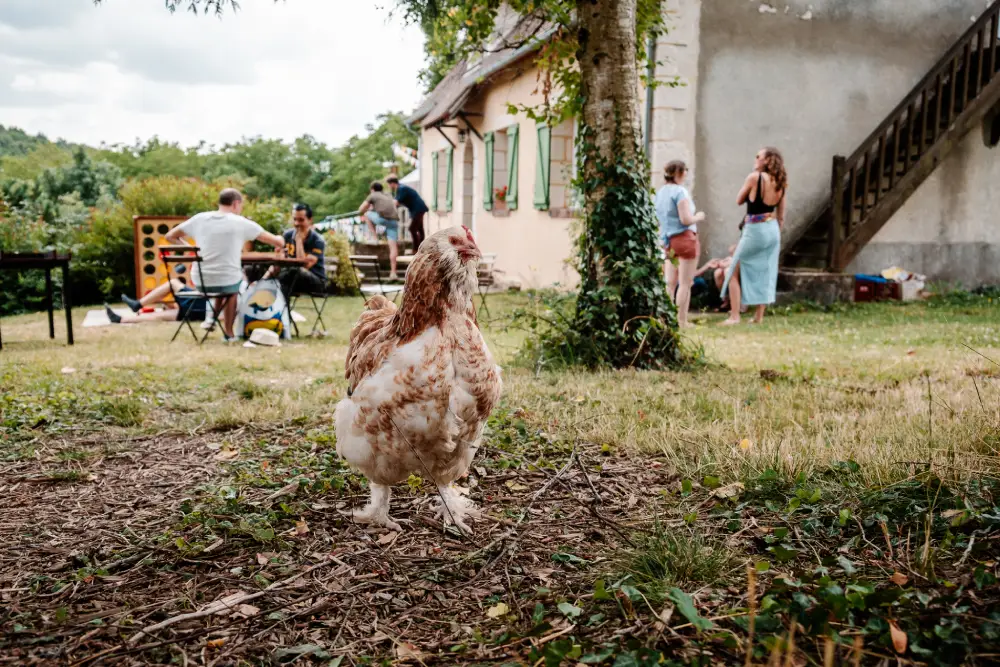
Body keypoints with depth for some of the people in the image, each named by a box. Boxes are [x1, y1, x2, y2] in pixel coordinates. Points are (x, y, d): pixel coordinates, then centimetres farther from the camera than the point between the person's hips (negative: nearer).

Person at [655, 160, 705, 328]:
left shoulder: (660, 192, 9)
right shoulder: (680, 191, -13)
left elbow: (659, 219, 14)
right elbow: (686, 219, -18)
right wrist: (699, 217, -1)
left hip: (668, 240, 7)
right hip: (685, 238, -7)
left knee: (670, 283, 11)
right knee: (685, 283, -1)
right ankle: (682, 321, 1)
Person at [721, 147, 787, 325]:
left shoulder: (754, 177, -13)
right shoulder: (781, 183, 6)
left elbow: (739, 201, 0)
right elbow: (781, 216, 10)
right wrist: (776, 236, 18)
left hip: (754, 230, -7)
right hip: (773, 230, 7)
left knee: (733, 272, 3)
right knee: (765, 274, 13)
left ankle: (734, 316, -3)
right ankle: (759, 316, 16)